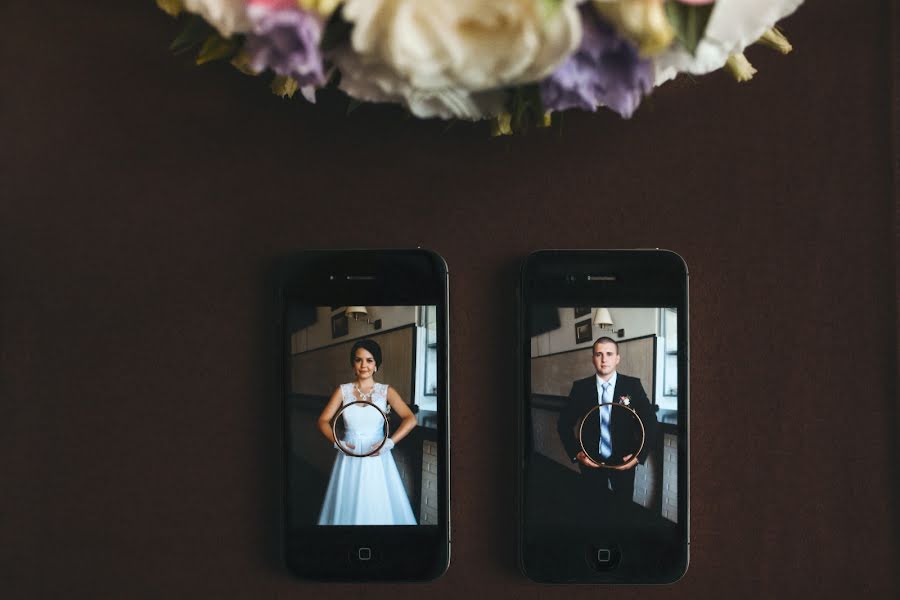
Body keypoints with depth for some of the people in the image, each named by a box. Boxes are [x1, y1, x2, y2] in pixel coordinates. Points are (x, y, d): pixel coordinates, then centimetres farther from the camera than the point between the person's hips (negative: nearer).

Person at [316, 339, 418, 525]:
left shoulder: (386, 391, -1)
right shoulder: (343, 391, 3)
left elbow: (410, 419, -11)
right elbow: (323, 421, 0)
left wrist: (389, 442, -23)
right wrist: (336, 442, -17)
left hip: (377, 457, -1)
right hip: (349, 458, 1)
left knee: (380, 506, 4)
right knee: (348, 505, 8)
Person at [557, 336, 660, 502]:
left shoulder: (633, 385, -6)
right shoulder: (580, 387, -4)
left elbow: (651, 424, -4)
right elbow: (564, 423, 2)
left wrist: (639, 455, -15)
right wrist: (576, 453, -11)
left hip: (624, 462, 0)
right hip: (590, 461, 1)